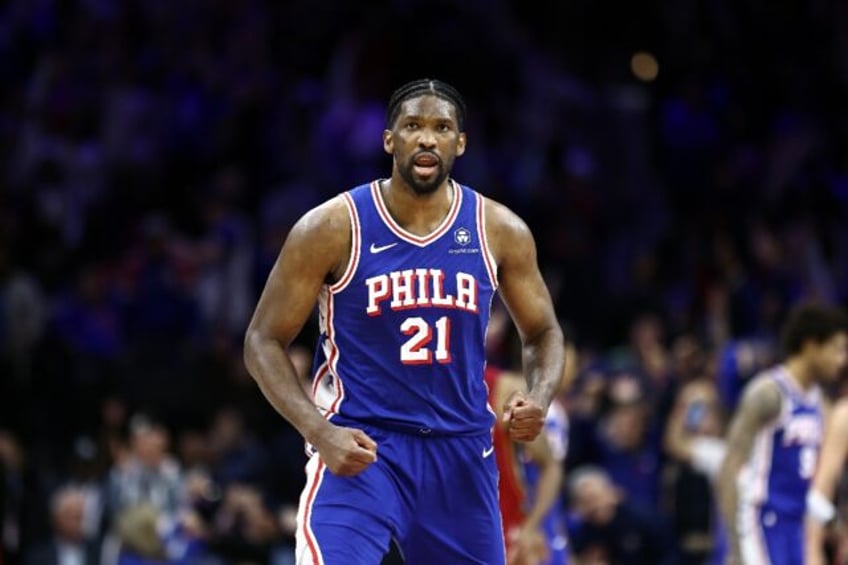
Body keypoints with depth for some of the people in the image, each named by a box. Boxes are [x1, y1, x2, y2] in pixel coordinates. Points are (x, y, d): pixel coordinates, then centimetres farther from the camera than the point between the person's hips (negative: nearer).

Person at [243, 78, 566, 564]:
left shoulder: (501, 231, 0)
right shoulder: (334, 228, -9)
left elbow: (543, 333, 13)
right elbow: (264, 342, -4)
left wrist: (539, 399, -10)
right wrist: (319, 431, -20)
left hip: (461, 450, 4)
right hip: (359, 447, -4)